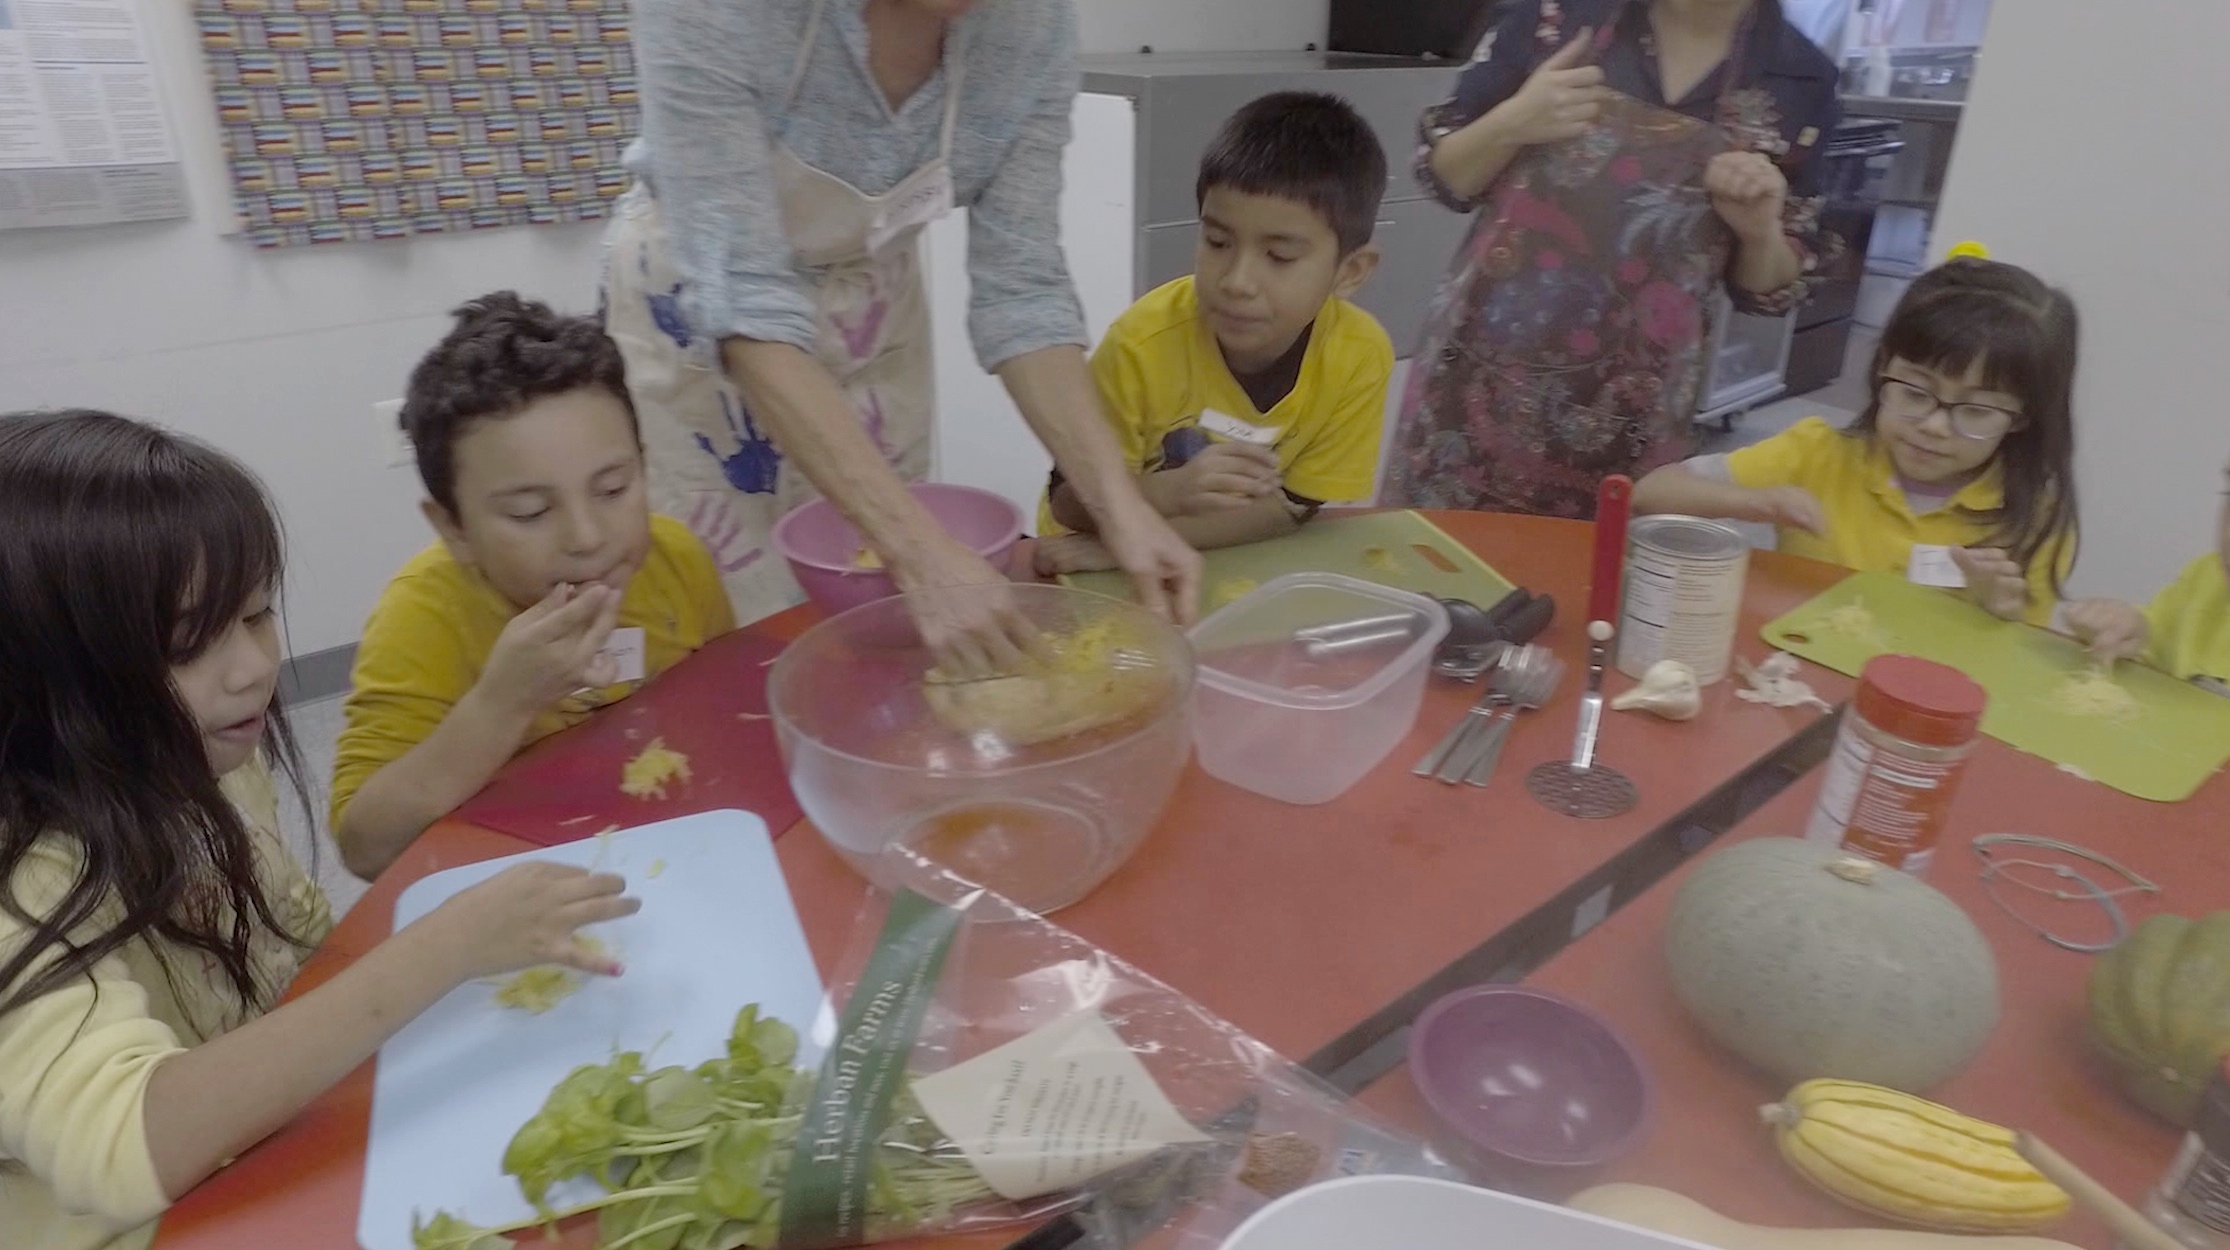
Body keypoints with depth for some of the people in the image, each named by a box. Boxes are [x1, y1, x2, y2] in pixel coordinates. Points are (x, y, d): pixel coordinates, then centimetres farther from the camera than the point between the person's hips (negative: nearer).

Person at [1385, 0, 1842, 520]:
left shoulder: (1799, 76, 0)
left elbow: (1768, 288, 6)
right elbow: (1446, 174, 3)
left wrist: (1760, 232, -13)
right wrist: (1511, 124, -15)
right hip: (1478, 376, 0)